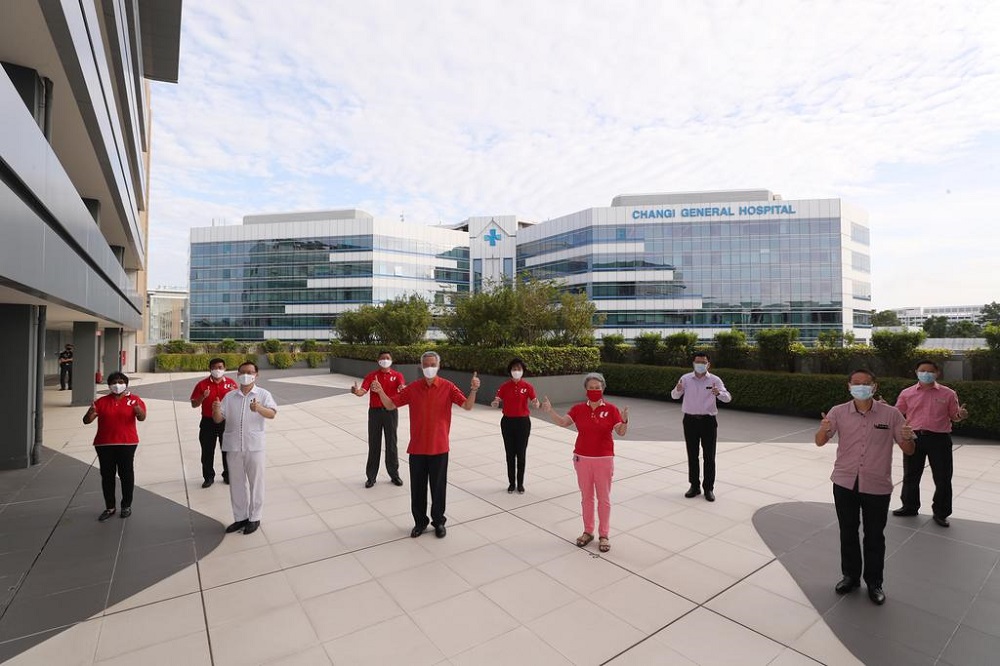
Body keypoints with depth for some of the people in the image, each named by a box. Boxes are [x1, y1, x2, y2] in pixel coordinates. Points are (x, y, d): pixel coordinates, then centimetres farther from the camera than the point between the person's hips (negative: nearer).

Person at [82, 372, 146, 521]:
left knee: (126, 474, 3)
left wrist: (137, 409, -37)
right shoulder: (102, 401, 6)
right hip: (104, 444, 3)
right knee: (107, 475, 8)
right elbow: (87, 420, 2)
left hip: (127, 444, -3)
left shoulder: (134, 399, -2)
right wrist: (91, 412, -20)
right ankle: (110, 507, 20)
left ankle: (126, 506, 17)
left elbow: (142, 417, -14)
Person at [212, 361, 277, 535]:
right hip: (233, 446, 4)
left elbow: (272, 414, -18)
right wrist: (216, 410, -19)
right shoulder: (229, 396, 6)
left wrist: (259, 408, -39)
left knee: (255, 483, 7)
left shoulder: (263, 394, -4)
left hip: (254, 446, -3)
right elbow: (218, 419, 4)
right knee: (236, 483, 14)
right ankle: (240, 517, 29)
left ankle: (254, 518, 22)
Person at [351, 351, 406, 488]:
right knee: (374, 444, 6)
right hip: (375, 411, 1)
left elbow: (402, 386, -19)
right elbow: (363, 391, -10)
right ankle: (371, 476, 17)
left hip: (391, 411, -1)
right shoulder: (372, 375, 4)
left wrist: (402, 388, -44)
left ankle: (394, 474, 19)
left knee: (391, 443, 7)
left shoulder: (397, 375, 2)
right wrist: (356, 391, -34)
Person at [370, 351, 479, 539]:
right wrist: (380, 392, -17)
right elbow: (390, 405, 1)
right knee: (417, 487, 13)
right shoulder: (412, 388, 0)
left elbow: (467, 406, -14)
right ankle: (420, 521, 32)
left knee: (438, 486, 11)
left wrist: (473, 390, -32)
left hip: (439, 447, -2)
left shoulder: (447, 387, -6)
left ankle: (439, 521, 30)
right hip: (417, 447, 2)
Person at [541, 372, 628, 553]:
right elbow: (563, 422, -11)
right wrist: (549, 411, -26)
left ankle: (604, 535, 21)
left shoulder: (611, 409, -7)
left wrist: (624, 421, -31)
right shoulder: (578, 409, -1)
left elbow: (621, 432, -11)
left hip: (604, 460, -2)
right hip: (582, 459, 2)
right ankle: (588, 532, 28)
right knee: (586, 497, 13)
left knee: (604, 498, 8)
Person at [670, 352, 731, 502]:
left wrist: (719, 393, -37)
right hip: (690, 420, 1)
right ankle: (694, 486, 22)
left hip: (708, 420, -1)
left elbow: (727, 398, -14)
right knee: (692, 455, 10)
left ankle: (709, 488, 16)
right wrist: (678, 389, -25)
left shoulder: (715, 380, -4)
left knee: (709, 456, 5)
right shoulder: (686, 378, 0)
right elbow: (674, 396, -1)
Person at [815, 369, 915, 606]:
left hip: (877, 486, -1)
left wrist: (907, 438, -25)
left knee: (874, 536, 12)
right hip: (845, 483, 1)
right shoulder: (839, 412, -5)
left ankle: (874, 583, 30)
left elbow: (908, 451, -2)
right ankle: (850, 576, 32)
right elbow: (820, 442, -12)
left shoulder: (891, 413, -6)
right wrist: (824, 430, -34)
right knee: (848, 533, 14)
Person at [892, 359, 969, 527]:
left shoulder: (948, 394, 3)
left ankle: (940, 513, 23)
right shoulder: (907, 393, 5)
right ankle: (909, 506, 28)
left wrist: (961, 415, -15)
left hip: (939, 439, -1)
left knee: (942, 478, 6)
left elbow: (954, 416, 7)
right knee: (911, 475, 12)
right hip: (914, 438, 1)